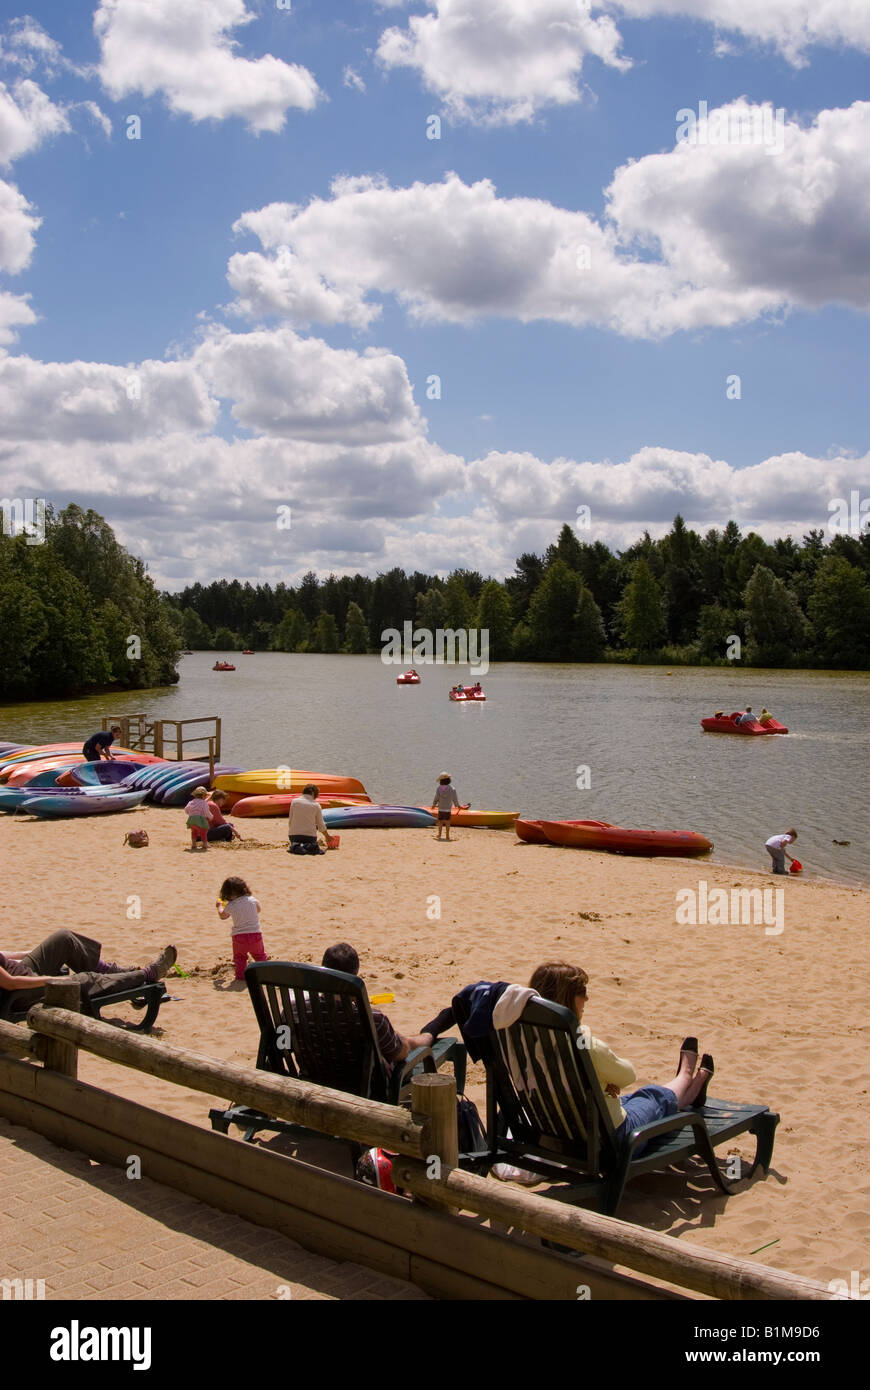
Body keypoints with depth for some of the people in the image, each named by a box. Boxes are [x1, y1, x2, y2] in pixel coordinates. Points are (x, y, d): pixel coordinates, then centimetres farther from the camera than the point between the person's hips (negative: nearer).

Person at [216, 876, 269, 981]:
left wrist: (219, 906, 32)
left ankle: (241, 975, 7)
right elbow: (259, 910, 18)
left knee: (239, 957, 16)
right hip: (255, 933, 2)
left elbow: (222, 916, 14)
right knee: (260, 955, 20)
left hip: (239, 936, -2)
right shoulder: (252, 900, -4)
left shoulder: (230, 906, -9)